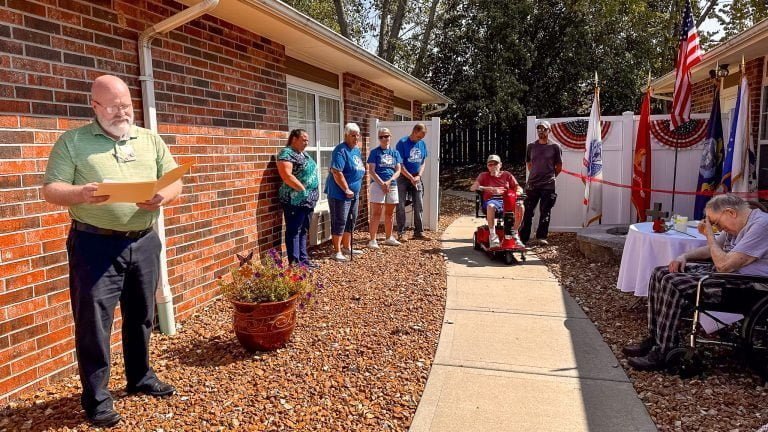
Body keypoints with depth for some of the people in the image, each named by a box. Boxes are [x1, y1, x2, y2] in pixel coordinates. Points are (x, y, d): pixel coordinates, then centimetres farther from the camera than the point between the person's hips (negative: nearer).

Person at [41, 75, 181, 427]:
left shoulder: (150, 140, 10)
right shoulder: (72, 141, 0)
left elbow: (175, 181, 7)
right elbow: (50, 189, -4)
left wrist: (162, 197, -15)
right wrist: (80, 194, -25)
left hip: (144, 242, 4)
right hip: (95, 245, -3)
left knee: (141, 315, 15)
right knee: (94, 321, 3)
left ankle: (140, 378, 34)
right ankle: (96, 398, 17)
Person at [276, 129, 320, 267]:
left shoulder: (303, 154, 18)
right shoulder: (286, 153, -10)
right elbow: (286, 175, -22)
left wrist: (314, 193, 12)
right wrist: (303, 189, -17)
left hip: (308, 200, 9)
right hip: (296, 200, -9)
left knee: (303, 231, 14)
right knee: (294, 231, -4)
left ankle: (303, 259, 23)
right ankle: (294, 263, 0)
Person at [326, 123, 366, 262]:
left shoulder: (357, 150, 12)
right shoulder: (341, 151, -16)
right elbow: (336, 172, -24)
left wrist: (354, 190, 15)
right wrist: (346, 190, -21)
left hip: (353, 193, 9)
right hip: (340, 193, -9)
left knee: (351, 221, 17)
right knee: (339, 222, -4)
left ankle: (347, 247, 30)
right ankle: (337, 252, 2)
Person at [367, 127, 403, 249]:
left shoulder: (395, 153, 10)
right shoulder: (375, 152, 0)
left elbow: (398, 170, 3)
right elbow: (371, 171, -8)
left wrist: (389, 181, -13)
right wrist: (382, 183, -18)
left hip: (392, 185, 4)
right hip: (377, 184, -4)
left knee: (389, 213, 13)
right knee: (376, 213, -6)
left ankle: (389, 238, 24)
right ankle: (373, 240, -4)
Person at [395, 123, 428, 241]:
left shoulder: (422, 144, 6)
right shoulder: (402, 143, -11)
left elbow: (422, 163, 12)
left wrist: (418, 176, -4)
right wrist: (411, 178, -15)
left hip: (417, 178, 5)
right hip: (403, 177, -5)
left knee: (419, 206, 5)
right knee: (401, 206, -2)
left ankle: (419, 232, 14)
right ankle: (401, 233, 4)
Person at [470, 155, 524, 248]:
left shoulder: (507, 175, 19)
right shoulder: (484, 176, 14)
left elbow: (519, 188, 12)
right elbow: (472, 187, -4)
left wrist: (518, 192, -15)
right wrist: (490, 189, -17)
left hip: (506, 201, 2)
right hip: (491, 200, -2)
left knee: (519, 206, -31)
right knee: (491, 206, -40)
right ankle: (493, 236, -30)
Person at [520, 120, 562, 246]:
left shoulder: (555, 147, 2)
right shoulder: (531, 146, 9)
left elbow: (559, 167, 10)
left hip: (548, 185, -2)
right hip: (532, 184, 2)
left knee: (545, 212, 2)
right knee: (528, 212, 3)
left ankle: (541, 237, 11)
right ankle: (523, 238, 9)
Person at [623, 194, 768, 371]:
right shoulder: (738, 224, 12)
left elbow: (724, 265, -25)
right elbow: (714, 249, 25)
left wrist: (709, 234, -12)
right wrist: (685, 256, 7)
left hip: (742, 282, -10)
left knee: (673, 284, -25)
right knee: (660, 274, 1)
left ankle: (663, 353, -16)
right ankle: (655, 338, 3)